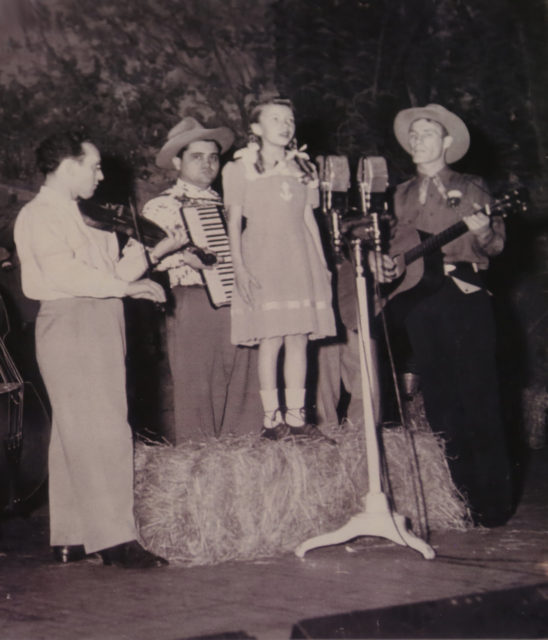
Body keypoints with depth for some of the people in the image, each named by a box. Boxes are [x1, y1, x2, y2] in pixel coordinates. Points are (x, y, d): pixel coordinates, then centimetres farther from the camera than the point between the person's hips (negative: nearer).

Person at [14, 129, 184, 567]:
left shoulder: (75, 216, 23)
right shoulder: (38, 215, -6)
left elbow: (112, 271, 19)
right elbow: (64, 273, -17)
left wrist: (156, 252, 8)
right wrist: (126, 286, -13)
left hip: (99, 328, 9)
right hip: (69, 328, -9)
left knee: (74, 435, 9)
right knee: (103, 433, -12)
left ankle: (71, 539, 13)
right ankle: (115, 539, -11)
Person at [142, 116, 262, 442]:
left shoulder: (225, 205, 21)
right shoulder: (162, 206, 3)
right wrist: (182, 256, -21)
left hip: (235, 302, 5)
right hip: (193, 303, -5)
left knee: (242, 385, 4)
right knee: (197, 388, -3)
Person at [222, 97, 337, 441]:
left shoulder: (302, 169, 17)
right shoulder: (239, 169, 5)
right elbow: (234, 222, 2)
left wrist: (323, 263, 12)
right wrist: (239, 267, -8)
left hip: (300, 259, 4)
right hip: (262, 260, -4)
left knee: (299, 338, 0)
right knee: (271, 339, -9)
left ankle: (296, 414, 5)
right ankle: (272, 416, -3)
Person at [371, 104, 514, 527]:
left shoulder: (471, 189, 6)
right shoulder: (402, 195, 18)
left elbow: (497, 244, 2)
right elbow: (395, 243, 22)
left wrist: (484, 231, -20)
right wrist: (383, 263, 0)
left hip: (465, 297, -4)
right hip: (418, 298, 4)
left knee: (479, 399, -7)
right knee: (439, 401, 6)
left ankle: (492, 502, -1)